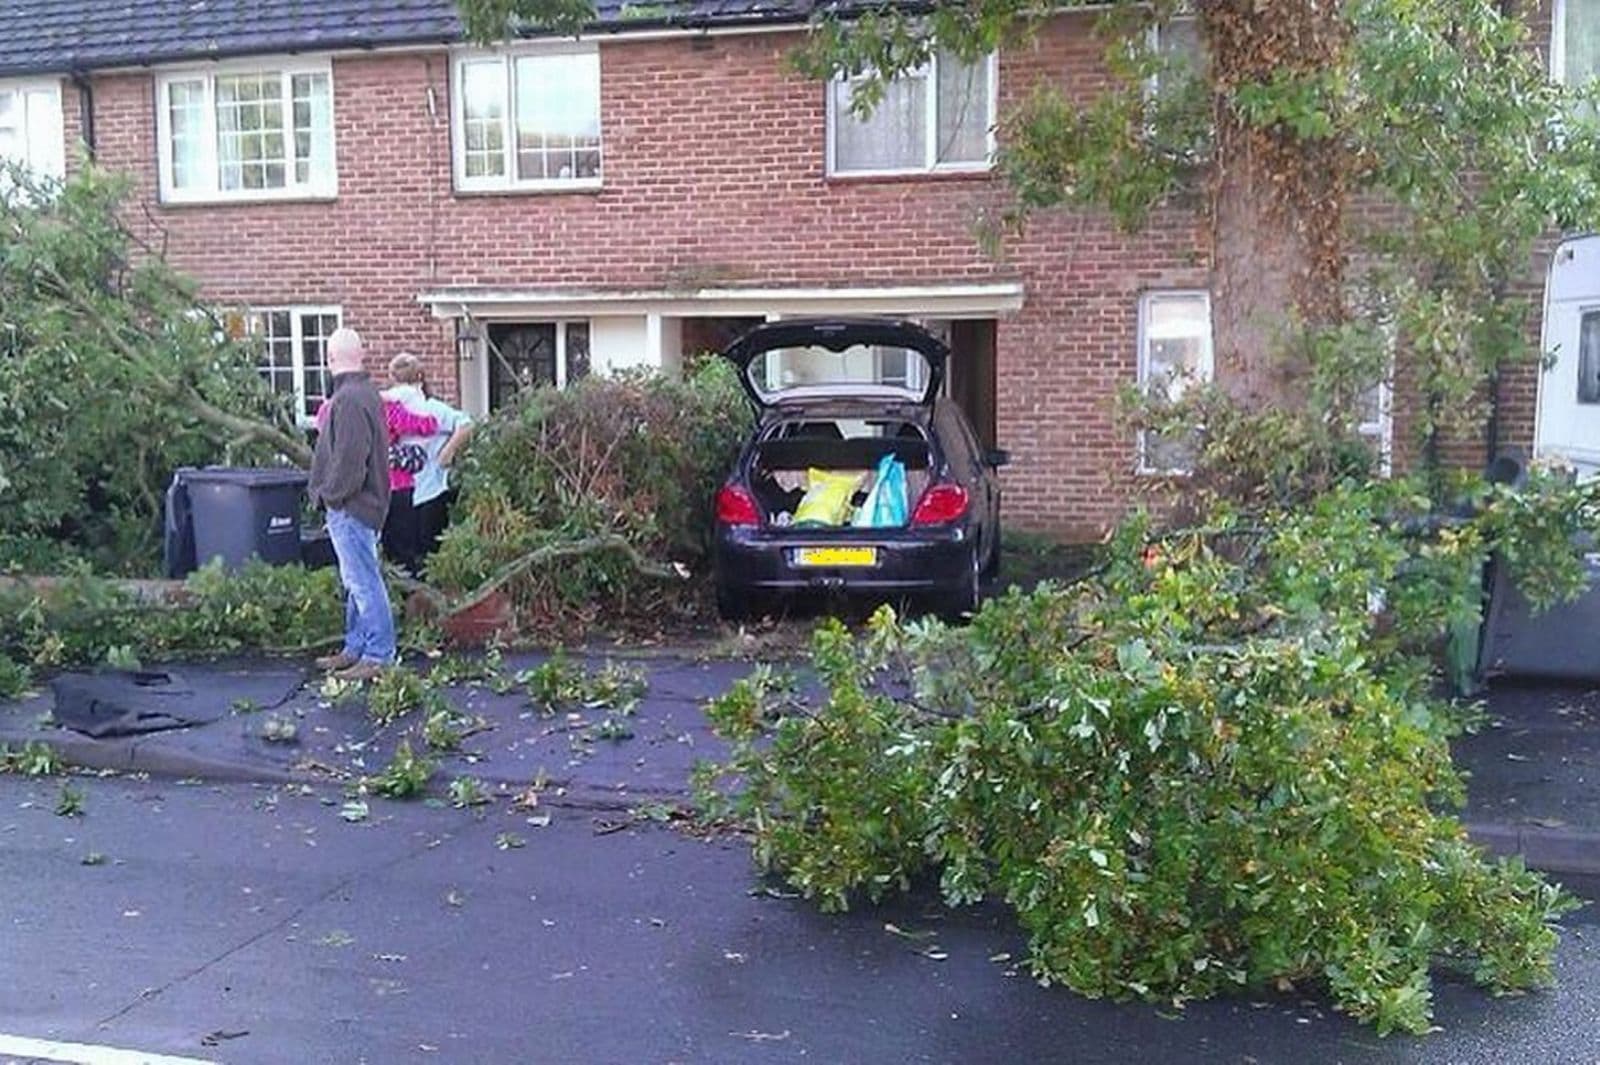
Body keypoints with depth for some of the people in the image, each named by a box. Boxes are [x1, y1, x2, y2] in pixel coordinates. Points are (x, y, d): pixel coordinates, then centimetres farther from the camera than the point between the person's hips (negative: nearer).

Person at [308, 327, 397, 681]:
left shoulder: (349, 399, -19)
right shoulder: (366, 393, 13)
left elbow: (348, 458, -22)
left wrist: (330, 493, -11)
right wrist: (330, 493, 19)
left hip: (350, 506, -11)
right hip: (354, 505, 11)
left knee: (364, 582, -6)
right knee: (356, 582, 16)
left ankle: (378, 655, -2)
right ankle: (356, 648, 25)